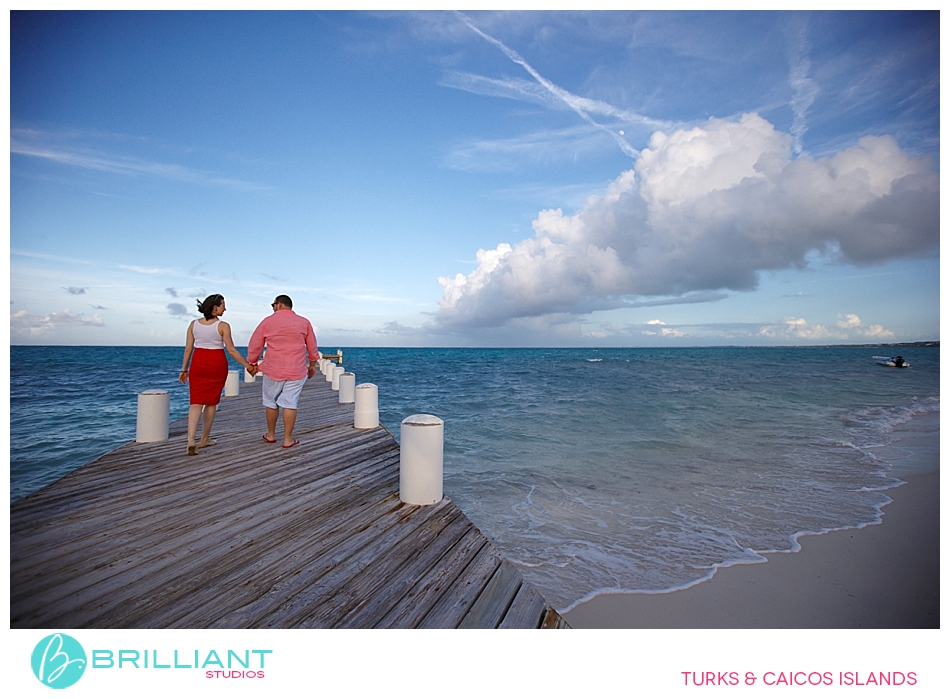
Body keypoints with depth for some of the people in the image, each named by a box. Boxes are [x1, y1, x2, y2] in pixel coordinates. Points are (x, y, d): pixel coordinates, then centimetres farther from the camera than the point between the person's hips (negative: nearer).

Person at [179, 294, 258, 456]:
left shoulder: (194, 324, 2)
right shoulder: (223, 326, -10)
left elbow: (188, 349, 4)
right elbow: (231, 350, -10)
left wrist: (184, 369, 12)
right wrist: (248, 366, -4)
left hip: (198, 363, 3)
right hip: (217, 364, -3)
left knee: (196, 402, -1)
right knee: (211, 402, 11)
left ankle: (191, 442, -16)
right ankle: (204, 439, 22)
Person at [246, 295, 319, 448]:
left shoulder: (268, 321, 1)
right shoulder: (304, 322, 4)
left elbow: (254, 345, 6)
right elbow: (312, 346, 9)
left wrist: (252, 363, 19)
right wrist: (312, 364, 20)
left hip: (273, 369, 0)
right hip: (296, 371, 0)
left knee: (271, 402, 15)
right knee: (290, 404, 1)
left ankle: (271, 435, 28)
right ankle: (288, 439, 5)